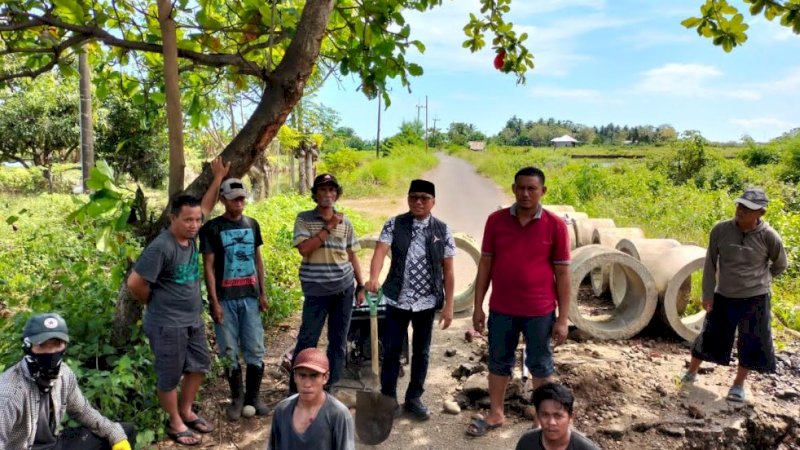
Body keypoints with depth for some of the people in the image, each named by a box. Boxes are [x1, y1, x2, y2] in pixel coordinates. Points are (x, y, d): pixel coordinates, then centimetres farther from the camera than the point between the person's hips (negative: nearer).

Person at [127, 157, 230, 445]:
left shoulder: (191, 236, 0)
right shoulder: (161, 247, -23)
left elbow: (205, 208, 15)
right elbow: (135, 283, -20)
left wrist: (218, 178, 14)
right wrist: (157, 303, -4)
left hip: (193, 320, 8)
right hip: (167, 325, -8)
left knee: (199, 365, 19)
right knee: (170, 376, 8)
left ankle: (186, 412, 37)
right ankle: (175, 424, 26)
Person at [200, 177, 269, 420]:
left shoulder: (252, 224, 8)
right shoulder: (212, 228, -5)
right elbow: (208, 266, -7)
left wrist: (262, 293, 9)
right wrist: (214, 301, -11)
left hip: (250, 296, 3)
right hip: (225, 299, -3)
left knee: (255, 350, 5)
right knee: (230, 352, 6)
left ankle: (253, 396, 20)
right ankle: (237, 398, 21)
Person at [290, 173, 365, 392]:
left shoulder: (345, 222, 6)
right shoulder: (304, 219, -2)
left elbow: (352, 255, 11)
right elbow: (304, 248, -17)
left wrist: (361, 286, 9)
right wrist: (329, 227, -16)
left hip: (344, 287, 3)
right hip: (316, 290, -3)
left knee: (339, 340, 10)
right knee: (307, 339, 2)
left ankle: (331, 387, 24)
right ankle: (296, 389, 16)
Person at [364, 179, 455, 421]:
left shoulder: (442, 230, -1)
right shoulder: (394, 224, -3)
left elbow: (448, 270, 1)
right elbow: (381, 250, -19)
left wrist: (448, 305, -2)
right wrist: (373, 278, -38)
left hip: (427, 301, 1)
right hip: (398, 299, -1)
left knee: (421, 351, 13)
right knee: (391, 350, 6)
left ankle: (414, 398, 30)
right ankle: (388, 398, 24)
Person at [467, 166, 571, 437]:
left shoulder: (555, 225, -7)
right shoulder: (496, 220, -1)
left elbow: (562, 273, -4)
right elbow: (485, 264, 3)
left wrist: (563, 318, -6)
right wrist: (478, 306, 2)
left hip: (540, 311, -2)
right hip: (501, 309, 2)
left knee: (540, 366, 13)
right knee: (498, 362, 15)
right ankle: (495, 414, 33)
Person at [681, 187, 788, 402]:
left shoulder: (768, 236, -14)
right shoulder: (721, 230, -12)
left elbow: (780, 264, 5)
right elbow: (710, 263, -5)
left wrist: (759, 280, 12)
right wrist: (707, 293, -5)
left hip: (755, 298, 0)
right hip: (724, 296, 1)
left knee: (752, 343, 8)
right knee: (711, 335, 11)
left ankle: (738, 384, 28)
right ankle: (691, 372, 31)